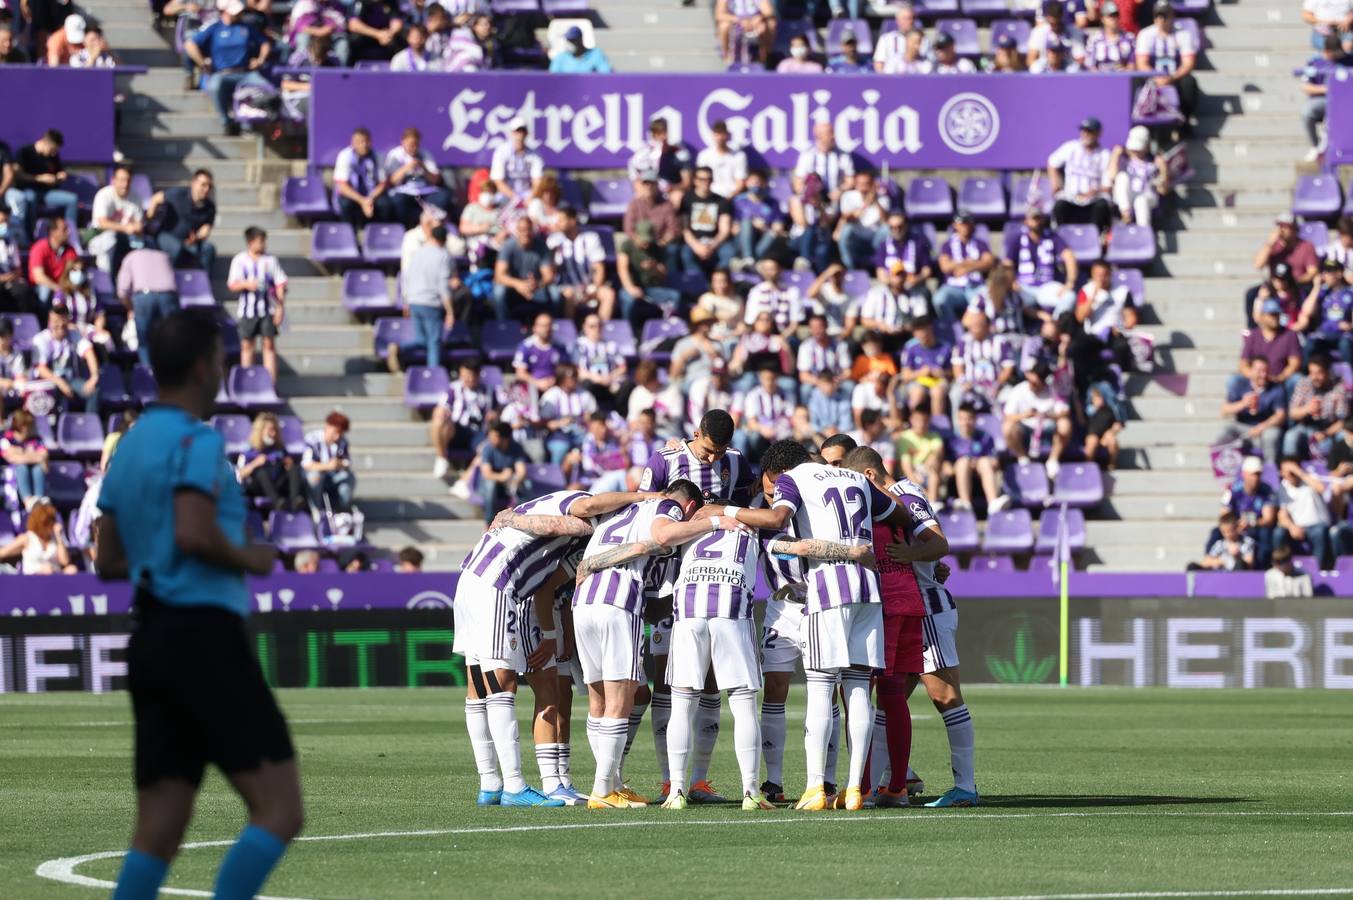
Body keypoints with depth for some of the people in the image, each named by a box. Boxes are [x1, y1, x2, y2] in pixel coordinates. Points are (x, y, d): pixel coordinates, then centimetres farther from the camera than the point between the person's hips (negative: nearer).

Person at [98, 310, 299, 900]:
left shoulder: (130, 446, 17)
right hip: (203, 635, -9)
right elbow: (193, 533, -23)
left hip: (151, 638, 9)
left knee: (158, 830, 6)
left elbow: (109, 561, 21)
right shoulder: (196, 440, -9)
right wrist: (246, 559, -7)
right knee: (279, 810, -8)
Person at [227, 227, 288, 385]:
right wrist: (246, 284, -22)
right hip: (247, 310, 0)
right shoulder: (240, 260, 1)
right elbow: (232, 284, -2)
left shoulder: (270, 260, 2)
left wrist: (280, 307, -4)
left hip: (267, 309, 0)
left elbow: (280, 284, 3)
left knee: (269, 344, -1)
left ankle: (271, 379, 0)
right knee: (246, 345, 3)